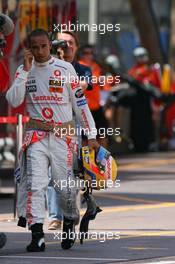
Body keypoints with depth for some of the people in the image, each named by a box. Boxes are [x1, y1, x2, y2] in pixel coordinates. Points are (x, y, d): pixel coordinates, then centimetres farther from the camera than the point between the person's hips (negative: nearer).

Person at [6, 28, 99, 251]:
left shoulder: (65, 69, -1)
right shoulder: (24, 70, 5)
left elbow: (80, 103, 3)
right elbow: (14, 101, -8)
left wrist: (91, 136, 2)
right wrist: (25, 71, -13)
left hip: (63, 135, -1)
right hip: (36, 135, 1)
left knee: (66, 186, 1)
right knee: (35, 183, -14)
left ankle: (69, 223, 29)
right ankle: (37, 235, -17)